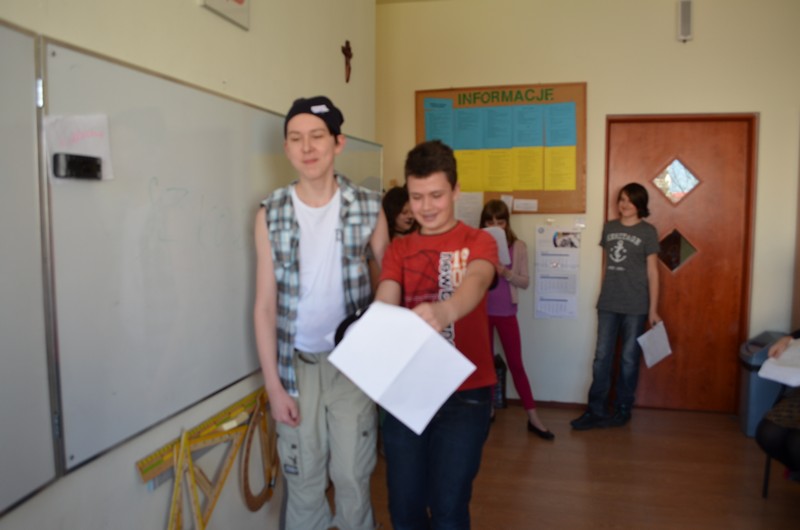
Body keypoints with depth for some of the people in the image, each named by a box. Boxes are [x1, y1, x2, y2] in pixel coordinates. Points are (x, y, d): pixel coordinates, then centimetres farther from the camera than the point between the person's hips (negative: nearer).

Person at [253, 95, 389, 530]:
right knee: (303, 478, 14)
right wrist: (273, 384, -6)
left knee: (352, 477, 11)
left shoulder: (368, 208, -5)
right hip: (297, 364, 1)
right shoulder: (271, 214, -4)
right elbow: (265, 304, -3)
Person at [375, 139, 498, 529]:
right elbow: (384, 304, -8)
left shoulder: (478, 242, -1)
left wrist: (446, 310, -47)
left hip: (465, 394, -3)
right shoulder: (398, 249, 8)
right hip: (406, 391, 3)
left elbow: (476, 281, -24)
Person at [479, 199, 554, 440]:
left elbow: (525, 282, -2)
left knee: (516, 364, 4)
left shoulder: (518, 246, -2)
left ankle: (533, 418, 10)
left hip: (506, 312, 0)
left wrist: (506, 273, -20)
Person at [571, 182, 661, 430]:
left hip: (635, 306, -3)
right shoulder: (609, 228, 9)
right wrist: (604, 294, 14)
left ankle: (622, 410, 19)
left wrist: (653, 309, -5)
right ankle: (596, 410, 10)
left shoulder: (648, 232, -2)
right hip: (608, 304, 3)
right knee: (602, 357, 3)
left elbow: (652, 272, -3)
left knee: (629, 359, 6)